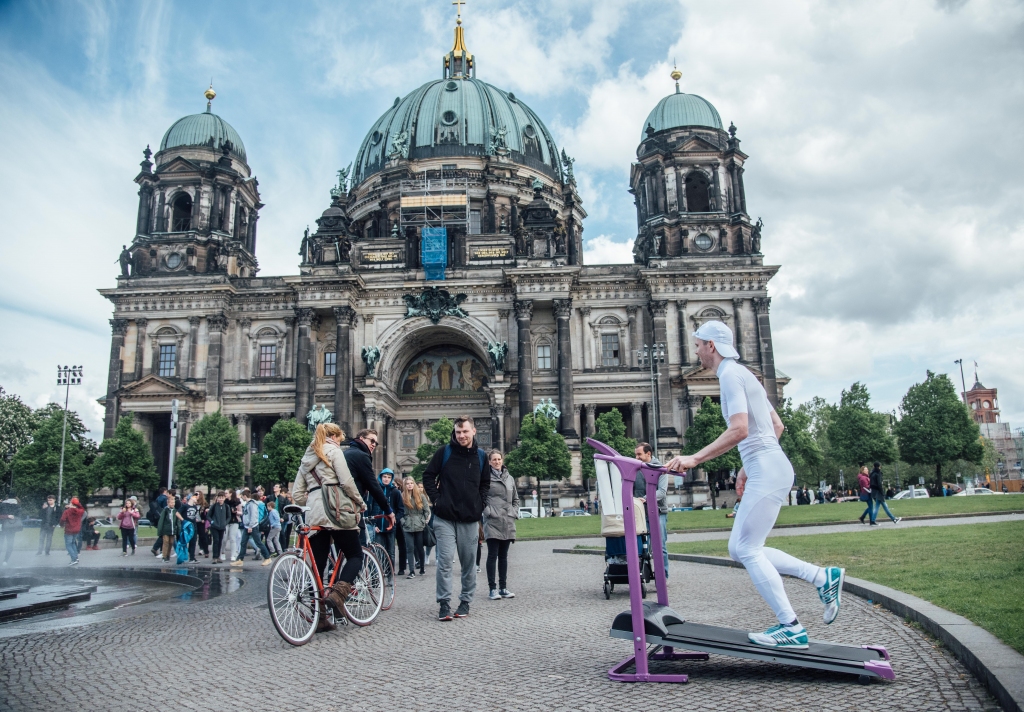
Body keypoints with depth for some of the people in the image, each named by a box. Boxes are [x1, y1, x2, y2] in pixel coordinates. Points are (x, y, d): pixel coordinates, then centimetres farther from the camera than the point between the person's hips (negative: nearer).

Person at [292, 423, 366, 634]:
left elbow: (297, 494, 19)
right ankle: (337, 594, -18)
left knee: (318, 565, 7)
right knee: (355, 555, 4)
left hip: (314, 515, 6)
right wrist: (361, 503, 4)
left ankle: (320, 618, 7)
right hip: (336, 510, -6)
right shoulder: (333, 450, 5)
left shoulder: (306, 458, 25)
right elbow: (347, 481, -7)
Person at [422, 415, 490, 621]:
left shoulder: (481, 456, 6)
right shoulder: (444, 452, -1)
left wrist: (479, 504, 5)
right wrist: (436, 499, -3)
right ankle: (444, 604, 2)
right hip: (445, 518, -2)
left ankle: (466, 601, 22)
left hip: (470, 519, 2)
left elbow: (485, 484, 18)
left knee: (468, 562, 9)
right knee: (445, 560, -6)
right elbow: (428, 476, 5)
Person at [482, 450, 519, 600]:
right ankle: (492, 588, 3)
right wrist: (487, 511, -14)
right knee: (493, 555, -3)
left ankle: (503, 587, 16)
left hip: (507, 523, 5)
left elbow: (516, 499, 21)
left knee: (503, 556, 10)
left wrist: (514, 513, 9)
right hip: (492, 522, -5)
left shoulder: (510, 478, 15)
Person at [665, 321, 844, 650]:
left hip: (767, 471, -10)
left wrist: (694, 459, -23)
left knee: (747, 550, -6)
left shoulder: (730, 375, -11)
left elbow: (739, 430, -24)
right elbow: (777, 425, 23)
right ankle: (824, 577, 14)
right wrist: (747, 468, 24)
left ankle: (791, 629, 1)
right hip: (764, 470, 10)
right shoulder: (741, 375, 20)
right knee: (739, 549, 10)